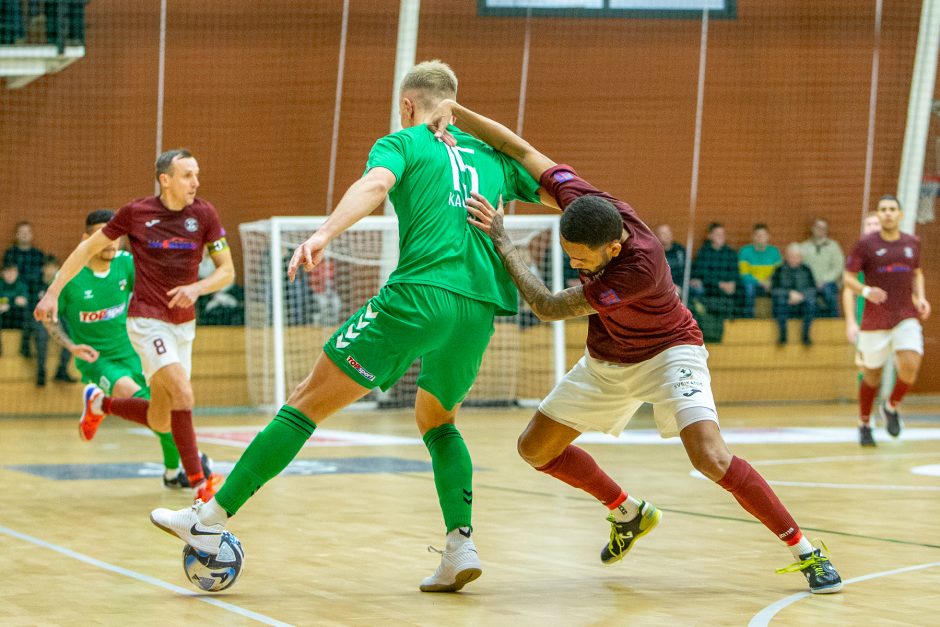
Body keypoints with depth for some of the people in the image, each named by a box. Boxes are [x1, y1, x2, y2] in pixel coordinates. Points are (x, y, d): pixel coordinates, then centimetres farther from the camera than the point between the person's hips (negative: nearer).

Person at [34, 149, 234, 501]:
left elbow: (227, 271, 2)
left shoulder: (203, 214, -2)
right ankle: (199, 484, -22)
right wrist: (53, 292, 1)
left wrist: (197, 288, -18)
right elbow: (88, 249, 4)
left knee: (160, 423, 8)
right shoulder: (136, 213, -8)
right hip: (147, 320, -4)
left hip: (183, 323, 5)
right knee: (182, 392, -26)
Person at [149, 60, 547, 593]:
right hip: (483, 305, 5)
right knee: (437, 417, 28)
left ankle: (212, 519, -2)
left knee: (308, 402, 0)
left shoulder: (403, 143, 10)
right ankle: (461, 544, 9)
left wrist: (324, 234, -27)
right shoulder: (491, 154, 25)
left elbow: (376, 183, -12)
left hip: (420, 294, -5)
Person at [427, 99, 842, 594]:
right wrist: (455, 112, -24)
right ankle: (630, 513, 31)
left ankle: (805, 552, -14)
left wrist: (501, 242, -31)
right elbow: (523, 151, -13)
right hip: (606, 362, 7)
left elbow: (549, 308, -33)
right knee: (535, 448, 9)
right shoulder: (582, 201, -23)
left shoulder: (640, 266, -40)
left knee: (709, 457, -28)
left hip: (667, 353, -7)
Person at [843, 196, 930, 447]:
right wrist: (866, 291, -22)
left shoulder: (912, 243, 6)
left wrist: (920, 298, 4)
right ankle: (864, 425, 31)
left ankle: (891, 406, 10)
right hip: (875, 320, -2)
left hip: (906, 318, 2)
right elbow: (848, 278, -3)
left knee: (910, 367, -19)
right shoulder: (866, 244, -5)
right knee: (872, 377, 7)